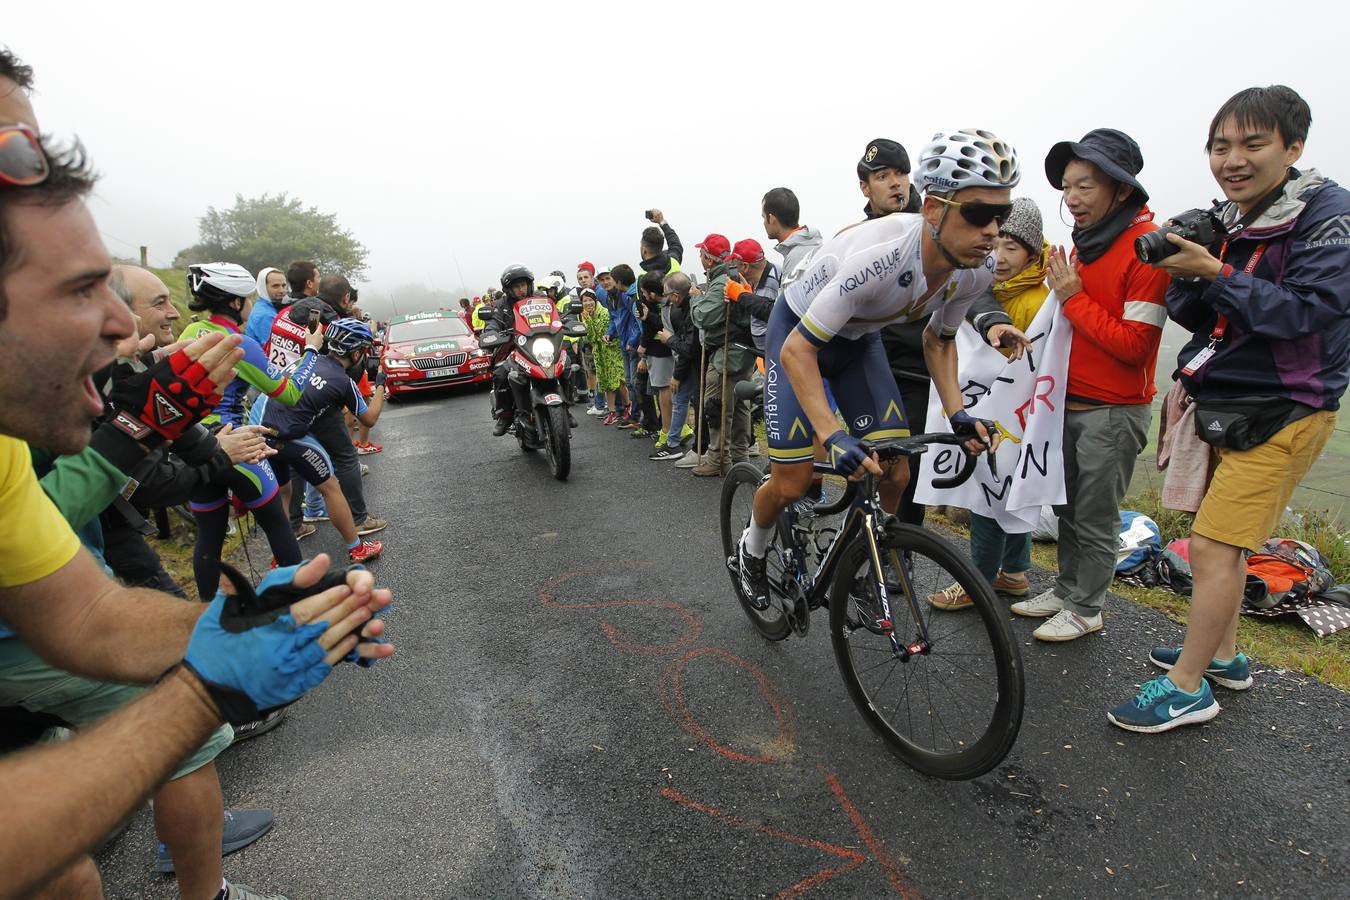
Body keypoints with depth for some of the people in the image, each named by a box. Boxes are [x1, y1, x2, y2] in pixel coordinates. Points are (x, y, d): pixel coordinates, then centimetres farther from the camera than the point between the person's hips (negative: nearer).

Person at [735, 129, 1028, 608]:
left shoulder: (978, 270, -18)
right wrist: (833, 436, -45)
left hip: (860, 340, 6)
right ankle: (752, 549, 25)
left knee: (895, 476, -6)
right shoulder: (878, 254, -39)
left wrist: (957, 413, -14)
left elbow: (938, 339, 1)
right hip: (799, 332, -5)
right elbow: (798, 350, -35)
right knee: (792, 484, -9)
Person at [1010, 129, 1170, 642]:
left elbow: (1133, 345, -20)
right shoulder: (1086, 238, 9)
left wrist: (1073, 298, -18)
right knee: (1068, 508, 17)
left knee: (1096, 520, 4)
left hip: (1113, 411, -7)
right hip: (1070, 402, 8)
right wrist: (1062, 289, 1)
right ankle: (1065, 590, 31)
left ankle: (1085, 609, 19)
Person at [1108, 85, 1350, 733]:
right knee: (1221, 540, 15)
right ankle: (1222, 656, 31)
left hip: (1281, 412, -7)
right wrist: (1184, 277, -13)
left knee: (1211, 546, -9)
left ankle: (1186, 687, 4)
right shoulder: (1227, 219, 8)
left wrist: (1216, 273, -27)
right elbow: (1196, 316, 5)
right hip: (1220, 402, 7)